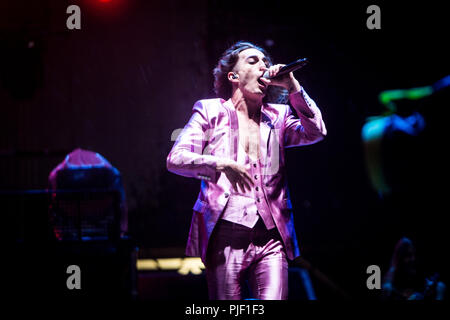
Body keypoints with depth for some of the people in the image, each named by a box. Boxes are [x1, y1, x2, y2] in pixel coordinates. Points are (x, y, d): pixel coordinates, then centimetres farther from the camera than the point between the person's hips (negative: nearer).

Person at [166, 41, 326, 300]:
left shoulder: (277, 116, 18)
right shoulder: (210, 111, 9)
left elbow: (316, 133, 2)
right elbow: (175, 159, -2)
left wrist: (293, 87, -3)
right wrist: (219, 164, -20)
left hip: (271, 236, 2)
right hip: (227, 233, -2)